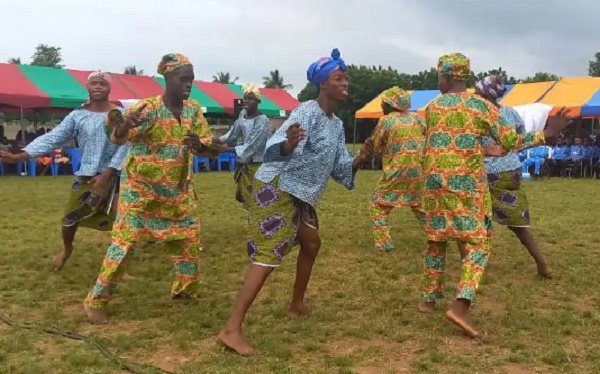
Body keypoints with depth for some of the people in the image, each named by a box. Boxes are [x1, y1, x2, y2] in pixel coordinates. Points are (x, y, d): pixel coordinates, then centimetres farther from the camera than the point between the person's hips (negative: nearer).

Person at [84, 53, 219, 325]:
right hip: (141, 188, -5)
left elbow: (211, 148, -1)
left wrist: (201, 145, -27)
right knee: (124, 242, -5)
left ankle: (183, 291, 31)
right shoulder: (147, 108, -18)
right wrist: (123, 125, -49)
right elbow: (118, 138, -24)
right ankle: (96, 301, 8)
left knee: (189, 240, 10)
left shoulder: (194, 110, -3)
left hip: (178, 191, 6)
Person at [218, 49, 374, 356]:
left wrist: (360, 159, -6)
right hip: (275, 187, -10)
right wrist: (289, 143, -52)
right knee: (269, 254, -18)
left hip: (301, 195, 10)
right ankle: (231, 329, -19)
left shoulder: (337, 125, 11)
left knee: (311, 243, 21)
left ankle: (297, 305, 39)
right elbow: (274, 149, -30)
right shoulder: (307, 112, -16)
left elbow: (339, 169, 13)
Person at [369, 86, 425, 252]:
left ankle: (383, 243, 2)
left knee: (378, 205, 10)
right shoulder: (417, 118, 8)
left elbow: (375, 148, 3)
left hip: (396, 174, -4)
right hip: (420, 172, 4)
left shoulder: (386, 120, -3)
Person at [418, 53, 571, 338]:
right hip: (467, 185, -3)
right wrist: (547, 133, 5)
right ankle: (460, 305, -15)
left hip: (435, 182, 3)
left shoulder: (432, 107, 7)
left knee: (436, 239, 16)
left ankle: (429, 299, 23)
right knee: (478, 242, 0)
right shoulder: (480, 105, -2)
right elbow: (510, 142, -3)